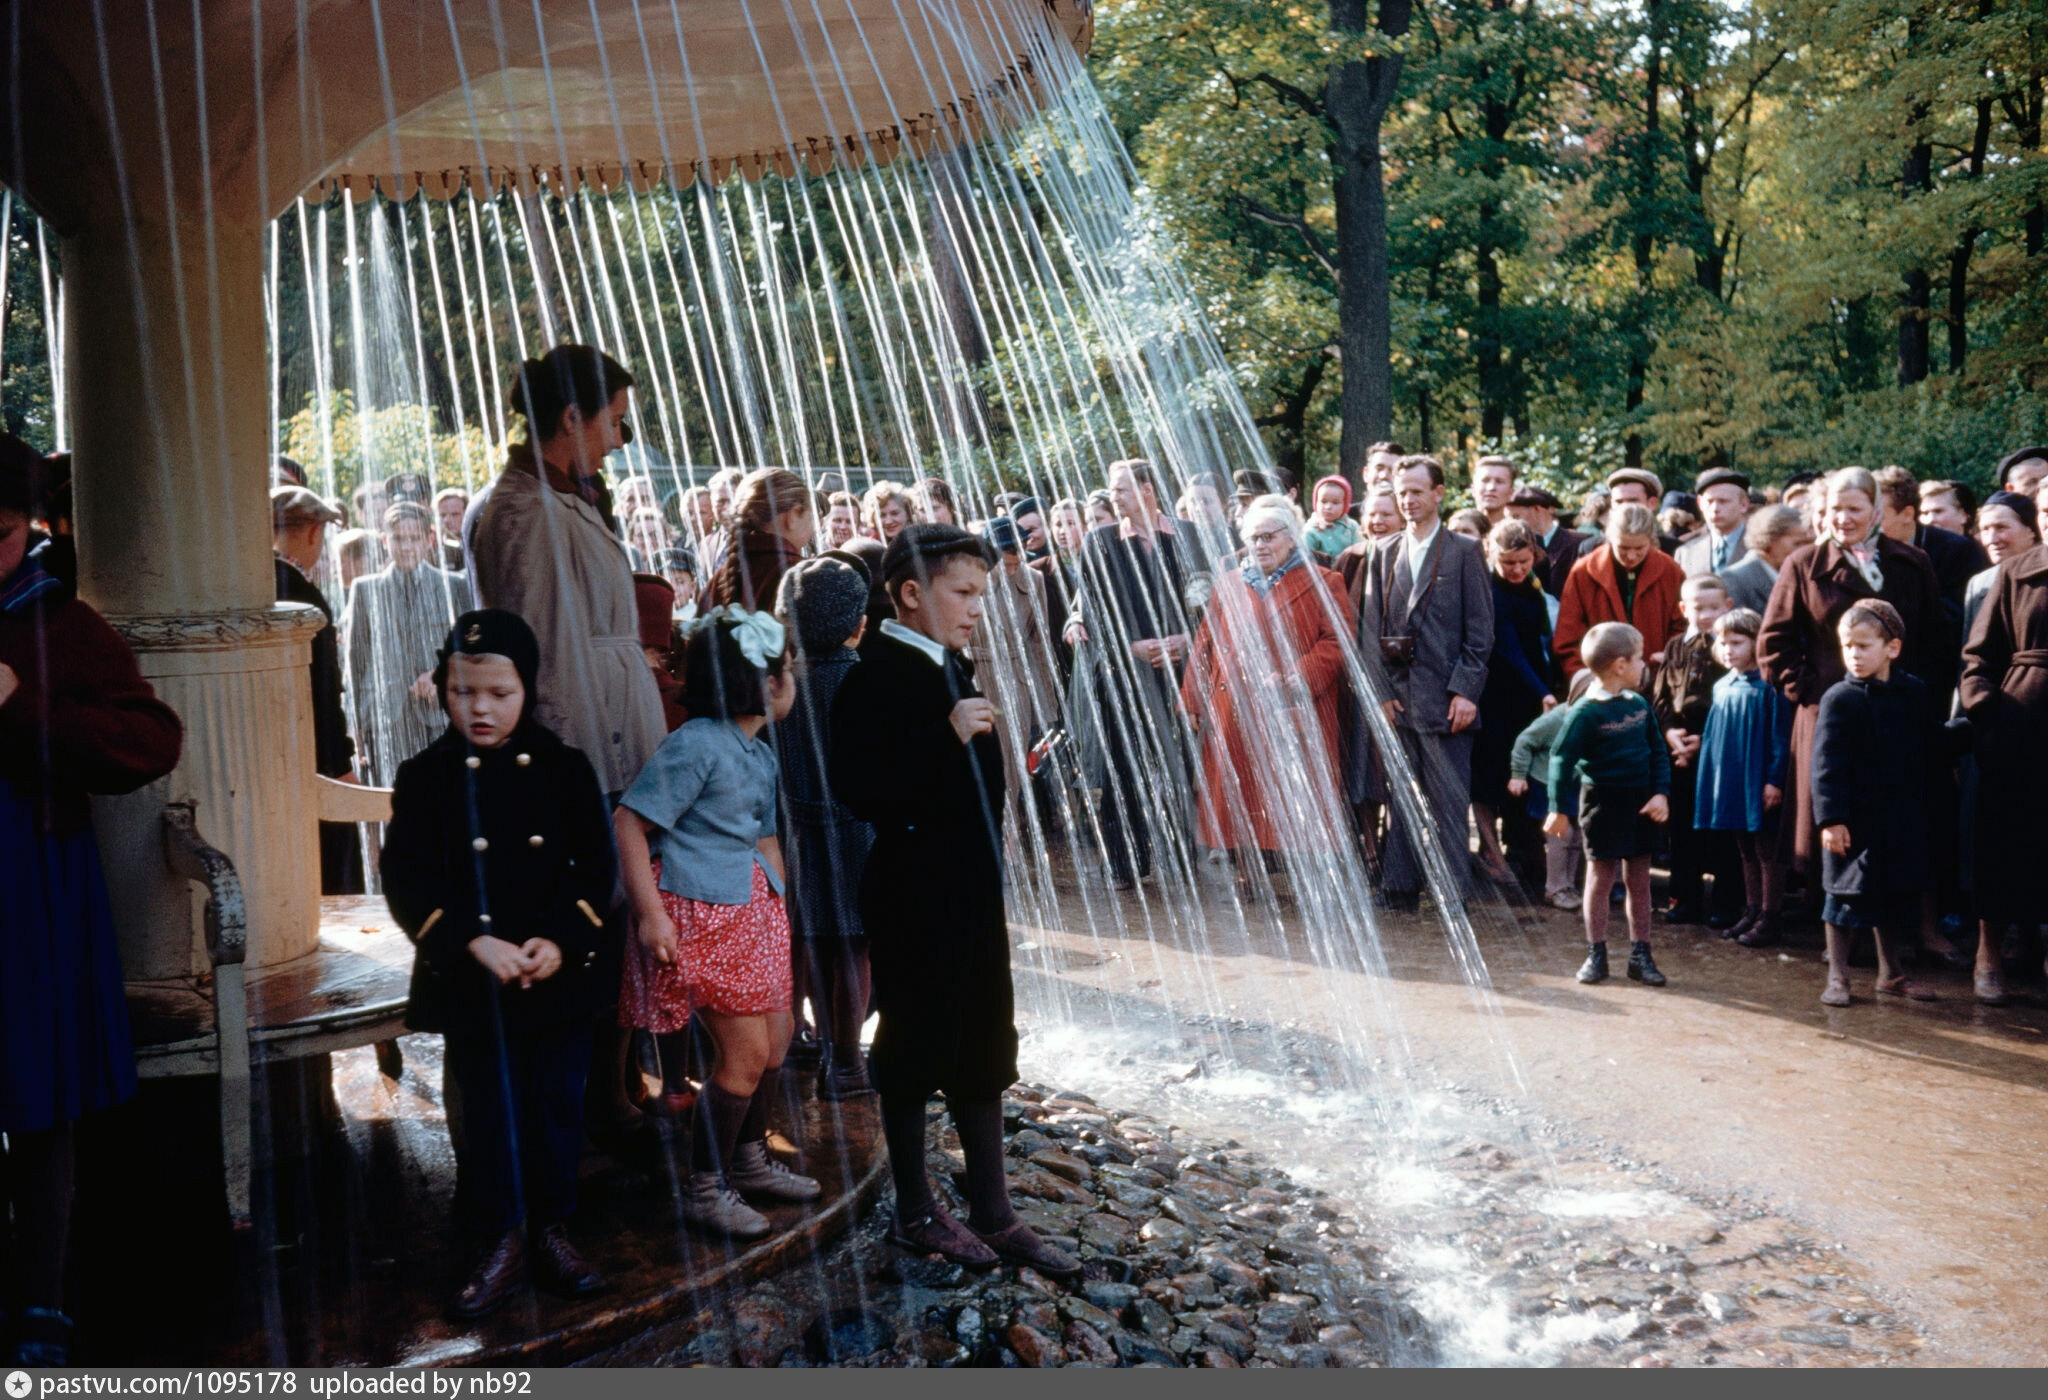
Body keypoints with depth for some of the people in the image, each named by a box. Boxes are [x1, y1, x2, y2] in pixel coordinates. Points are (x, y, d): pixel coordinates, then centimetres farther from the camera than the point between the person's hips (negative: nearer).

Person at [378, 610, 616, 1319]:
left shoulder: (564, 768, 0)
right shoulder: (426, 777, -3)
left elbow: (594, 866, -1)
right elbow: (409, 882, -8)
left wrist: (561, 941, -16)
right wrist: (476, 943, -20)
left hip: (559, 976, 1)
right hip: (471, 985, -1)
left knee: (557, 1107, 10)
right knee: (488, 1112, 8)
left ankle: (551, 1230, 27)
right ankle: (499, 1243, 24)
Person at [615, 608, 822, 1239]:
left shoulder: (760, 754, 11)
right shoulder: (696, 744, -17)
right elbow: (630, 820, -19)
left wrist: (779, 908, 19)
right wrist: (650, 912, -21)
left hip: (751, 908, 9)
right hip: (698, 911, -9)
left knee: (777, 1034, 14)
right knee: (745, 1050, -8)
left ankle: (750, 1161, 34)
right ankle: (705, 1189, 8)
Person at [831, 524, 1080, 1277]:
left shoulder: (954, 671, 13)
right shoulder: (876, 677, -14)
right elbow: (860, 790, -25)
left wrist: (994, 891, 17)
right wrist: (948, 737, -28)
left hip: (972, 892, 9)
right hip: (915, 897, -8)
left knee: (983, 1057, 13)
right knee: (914, 1053, 6)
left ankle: (994, 1214, 24)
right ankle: (915, 1211, 23)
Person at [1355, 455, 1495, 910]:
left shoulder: (1465, 552, 2)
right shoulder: (1384, 554, 13)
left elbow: (1480, 630, -2)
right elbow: (1370, 628, 10)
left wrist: (1466, 690, -9)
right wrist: (1379, 691, 1)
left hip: (1445, 699, -4)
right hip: (1397, 700, 4)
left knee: (1448, 803, -1)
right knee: (1401, 800, 8)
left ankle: (1452, 894, 6)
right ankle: (1399, 889, 15)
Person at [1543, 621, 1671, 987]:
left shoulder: (1639, 706, 5)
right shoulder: (1585, 713, -14)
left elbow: (1658, 751, 11)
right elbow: (1562, 758, -14)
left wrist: (1661, 793, 0)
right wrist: (1559, 808, -17)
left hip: (1640, 805, 5)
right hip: (1602, 803, -5)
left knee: (1639, 880, 10)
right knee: (1601, 878, 3)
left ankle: (1640, 954, 19)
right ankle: (1596, 954, 14)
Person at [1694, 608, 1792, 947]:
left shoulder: (1767, 687, -12)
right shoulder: (1722, 687, 8)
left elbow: (1779, 738, -12)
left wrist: (1774, 780, -14)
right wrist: (1707, 773, 13)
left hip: (1758, 783, -7)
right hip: (1729, 780, 7)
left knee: (1765, 852, 2)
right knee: (1745, 851, 15)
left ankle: (1768, 919, 8)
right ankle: (1751, 912, 24)